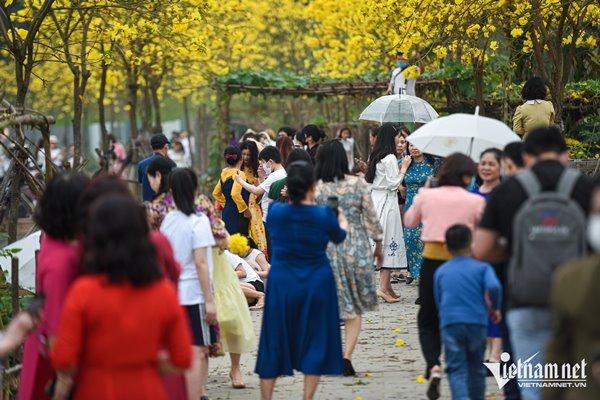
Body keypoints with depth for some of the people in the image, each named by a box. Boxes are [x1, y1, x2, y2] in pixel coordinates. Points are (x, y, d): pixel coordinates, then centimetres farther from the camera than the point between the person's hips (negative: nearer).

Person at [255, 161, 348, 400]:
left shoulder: (275, 212, -9)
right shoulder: (324, 215, -13)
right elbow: (339, 237, 9)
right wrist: (342, 219, 32)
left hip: (281, 284, 2)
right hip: (316, 284, -1)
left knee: (274, 344, 12)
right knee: (315, 342, 10)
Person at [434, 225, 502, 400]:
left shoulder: (441, 272, 12)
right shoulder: (482, 267, 4)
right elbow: (493, 286, -14)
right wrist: (495, 308, 3)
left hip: (450, 323, 0)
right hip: (477, 321, 0)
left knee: (456, 369, -3)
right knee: (476, 367, 16)